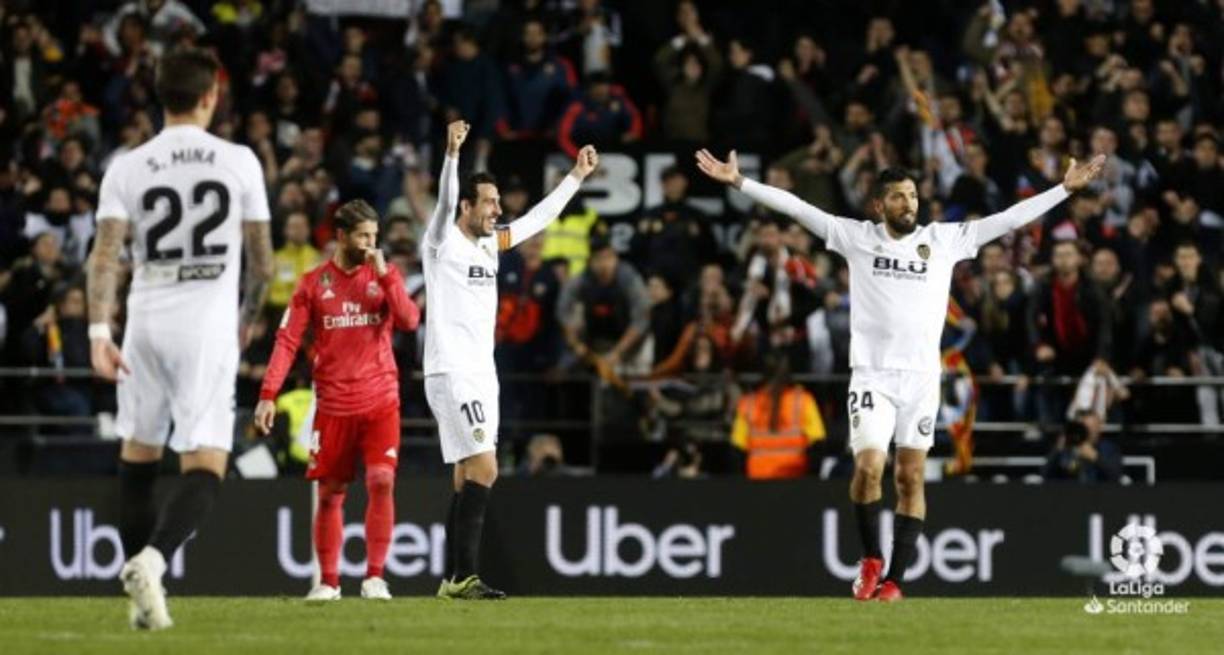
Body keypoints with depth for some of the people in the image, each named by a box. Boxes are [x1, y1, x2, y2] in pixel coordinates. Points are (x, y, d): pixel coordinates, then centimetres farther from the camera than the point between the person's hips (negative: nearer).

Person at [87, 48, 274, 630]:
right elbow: (262, 262, 6)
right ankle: (152, 558, -31)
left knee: (138, 454, 19)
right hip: (210, 327, -2)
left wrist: (98, 331, -15)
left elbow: (105, 253, -10)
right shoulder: (239, 163, 1)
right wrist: (247, 318, 24)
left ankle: (142, 587, 22)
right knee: (205, 468, -4)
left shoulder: (127, 168, 1)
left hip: (146, 323, 2)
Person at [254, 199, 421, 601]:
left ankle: (374, 577, -8)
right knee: (329, 493, 3)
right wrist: (268, 394, -10)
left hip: (380, 402, 0)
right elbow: (287, 341, 0)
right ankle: (328, 581, 14)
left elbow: (409, 322, -8)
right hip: (333, 404, 0)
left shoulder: (385, 276, 6)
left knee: (382, 482, -15)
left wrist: (385, 275, -14)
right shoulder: (314, 283, 3)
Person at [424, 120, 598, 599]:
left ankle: (455, 579, 9)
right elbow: (445, 200, -25)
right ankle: (463, 575, -17)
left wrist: (577, 176, 30)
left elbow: (539, 218, 27)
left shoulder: (489, 244, 15)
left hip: (481, 374, 9)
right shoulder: (443, 241, -7)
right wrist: (453, 153, -42)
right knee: (483, 468, -16)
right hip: (451, 374, -9)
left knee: (469, 476, 7)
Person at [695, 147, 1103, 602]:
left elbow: (1008, 220, 7)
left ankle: (894, 580, 9)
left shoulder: (944, 240, 6)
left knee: (911, 478, 2)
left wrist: (1065, 189, 3)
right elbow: (795, 207, 1)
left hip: (922, 376, 2)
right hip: (872, 374, -2)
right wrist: (738, 182, -5)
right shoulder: (856, 238, 3)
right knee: (868, 467, -15)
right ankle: (870, 559, 8)